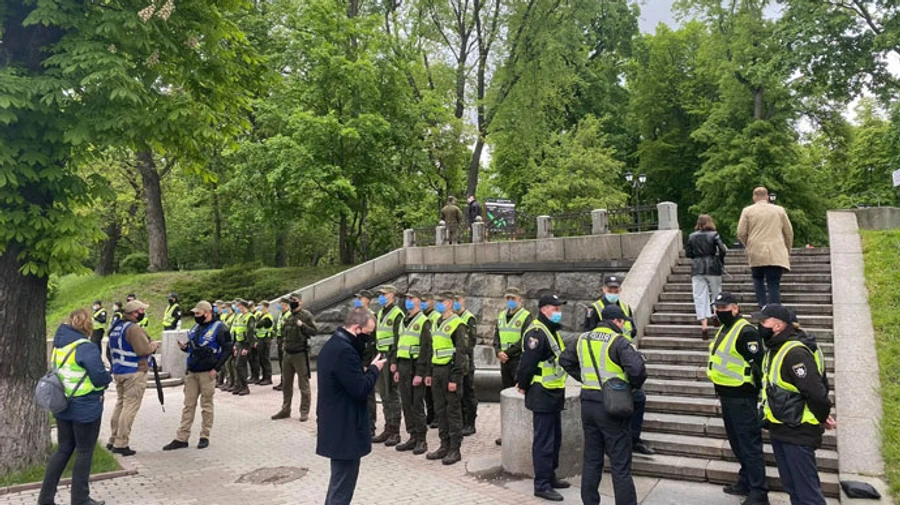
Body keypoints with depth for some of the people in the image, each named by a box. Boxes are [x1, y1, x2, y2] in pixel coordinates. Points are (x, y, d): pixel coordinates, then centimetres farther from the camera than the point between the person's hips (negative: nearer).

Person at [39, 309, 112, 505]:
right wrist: (109, 378, -4)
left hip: (63, 405, 8)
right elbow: (100, 377, -24)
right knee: (84, 452, 6)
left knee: (63, 449, 17)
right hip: (85, 408, -7)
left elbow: (62, 371, 16)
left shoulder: (59, 345, 6)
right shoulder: (86, 347, -20)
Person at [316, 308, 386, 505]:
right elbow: (361, 390, -23)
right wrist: (374, 369, -10)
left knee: (340, 478, 22)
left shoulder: (333, 344, 11)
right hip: (344, 428, -11)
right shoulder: (345, 351, -24)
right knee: (343, 483, -1)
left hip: (336, 424, 11)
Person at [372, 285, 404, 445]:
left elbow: (398, 339, -16)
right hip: (381, 357, 8)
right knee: (384, 395, 12)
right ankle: (387, 430, 19)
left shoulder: (397, 314, -10)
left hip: (391, 357, -8)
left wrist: (394, 361, -20)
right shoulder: (380, 314, 16)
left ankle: (395, 432, 3)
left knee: (392, 395, -4)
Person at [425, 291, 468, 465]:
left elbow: (460, 353, -15)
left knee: (453, 411, -1)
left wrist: (455, 378, -18)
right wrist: (429, 373, 15)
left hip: (450, 370, -8)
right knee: (440, 410, 12)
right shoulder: (437, 323, 14)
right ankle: (445, 445, 21)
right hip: (437, 371, 8)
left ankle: (455, 450, 7)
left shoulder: (457, 324, -11)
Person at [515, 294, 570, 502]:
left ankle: (550, 476, 31)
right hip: (542, 395, -10)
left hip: (554, 393, 10)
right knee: (544, 441, -4)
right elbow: (528, 362, -22)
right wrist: (523, 385, -10)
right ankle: (542, 485, 3)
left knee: (555, 438, 18)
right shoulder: (537, 332, -19)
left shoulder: (552, 331, 15)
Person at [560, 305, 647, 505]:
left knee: (591, 459, 16)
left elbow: (565, 360, 19)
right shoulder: (619, 342, -13)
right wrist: (634, 385, -5)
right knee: (620, 463, 2)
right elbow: (637, 369, -24)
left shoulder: (583, 339, 8)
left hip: (588, 404, 7)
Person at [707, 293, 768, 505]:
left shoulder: (746, 332, -18)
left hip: (741, 397, -10)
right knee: (737, 442, 18)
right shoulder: (724, 329, 13)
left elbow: (758, 364, -21)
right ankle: (746, 482, 31)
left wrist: (760, 391, -18)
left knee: (749, 443, -4)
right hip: (727, 395, 10)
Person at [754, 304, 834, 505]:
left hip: (797, 432, -10)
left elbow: (815, 392, -25)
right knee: (791, 487, 20)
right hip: (779, 429, 10)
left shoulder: (795, 352, -23)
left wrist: (823, 418, -9)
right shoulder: (775, 348, 8)